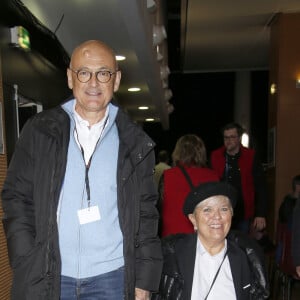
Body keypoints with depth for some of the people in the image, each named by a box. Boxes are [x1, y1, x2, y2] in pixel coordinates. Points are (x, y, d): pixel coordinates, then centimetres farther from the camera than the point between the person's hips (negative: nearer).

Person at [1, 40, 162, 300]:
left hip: (112, 277, 0)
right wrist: (27, 269, -6)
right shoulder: (39, 132, 0)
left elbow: (145, 213, 3)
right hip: (47, 277, 0)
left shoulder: (135, 143, 1)